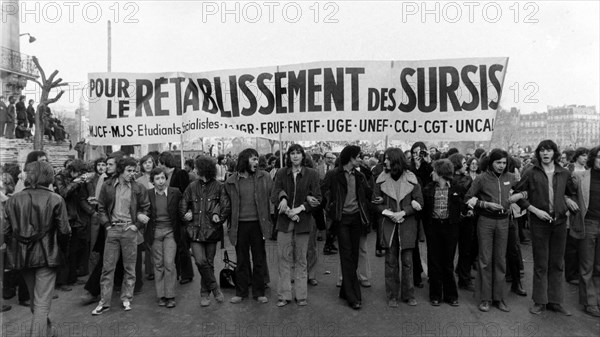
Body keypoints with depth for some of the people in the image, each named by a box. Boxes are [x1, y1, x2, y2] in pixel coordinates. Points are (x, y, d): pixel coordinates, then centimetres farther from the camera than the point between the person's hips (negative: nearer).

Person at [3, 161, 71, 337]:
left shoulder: (13, 200, -3)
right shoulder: (55, 200, -12)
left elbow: (5, 231, -2)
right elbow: (64, 230, -11)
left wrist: (15, 248, 15)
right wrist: (60, 247, 7)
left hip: (22, 255, 5)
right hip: (46, 255, -4)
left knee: (35, 298, 24)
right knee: (42, 302, 3)